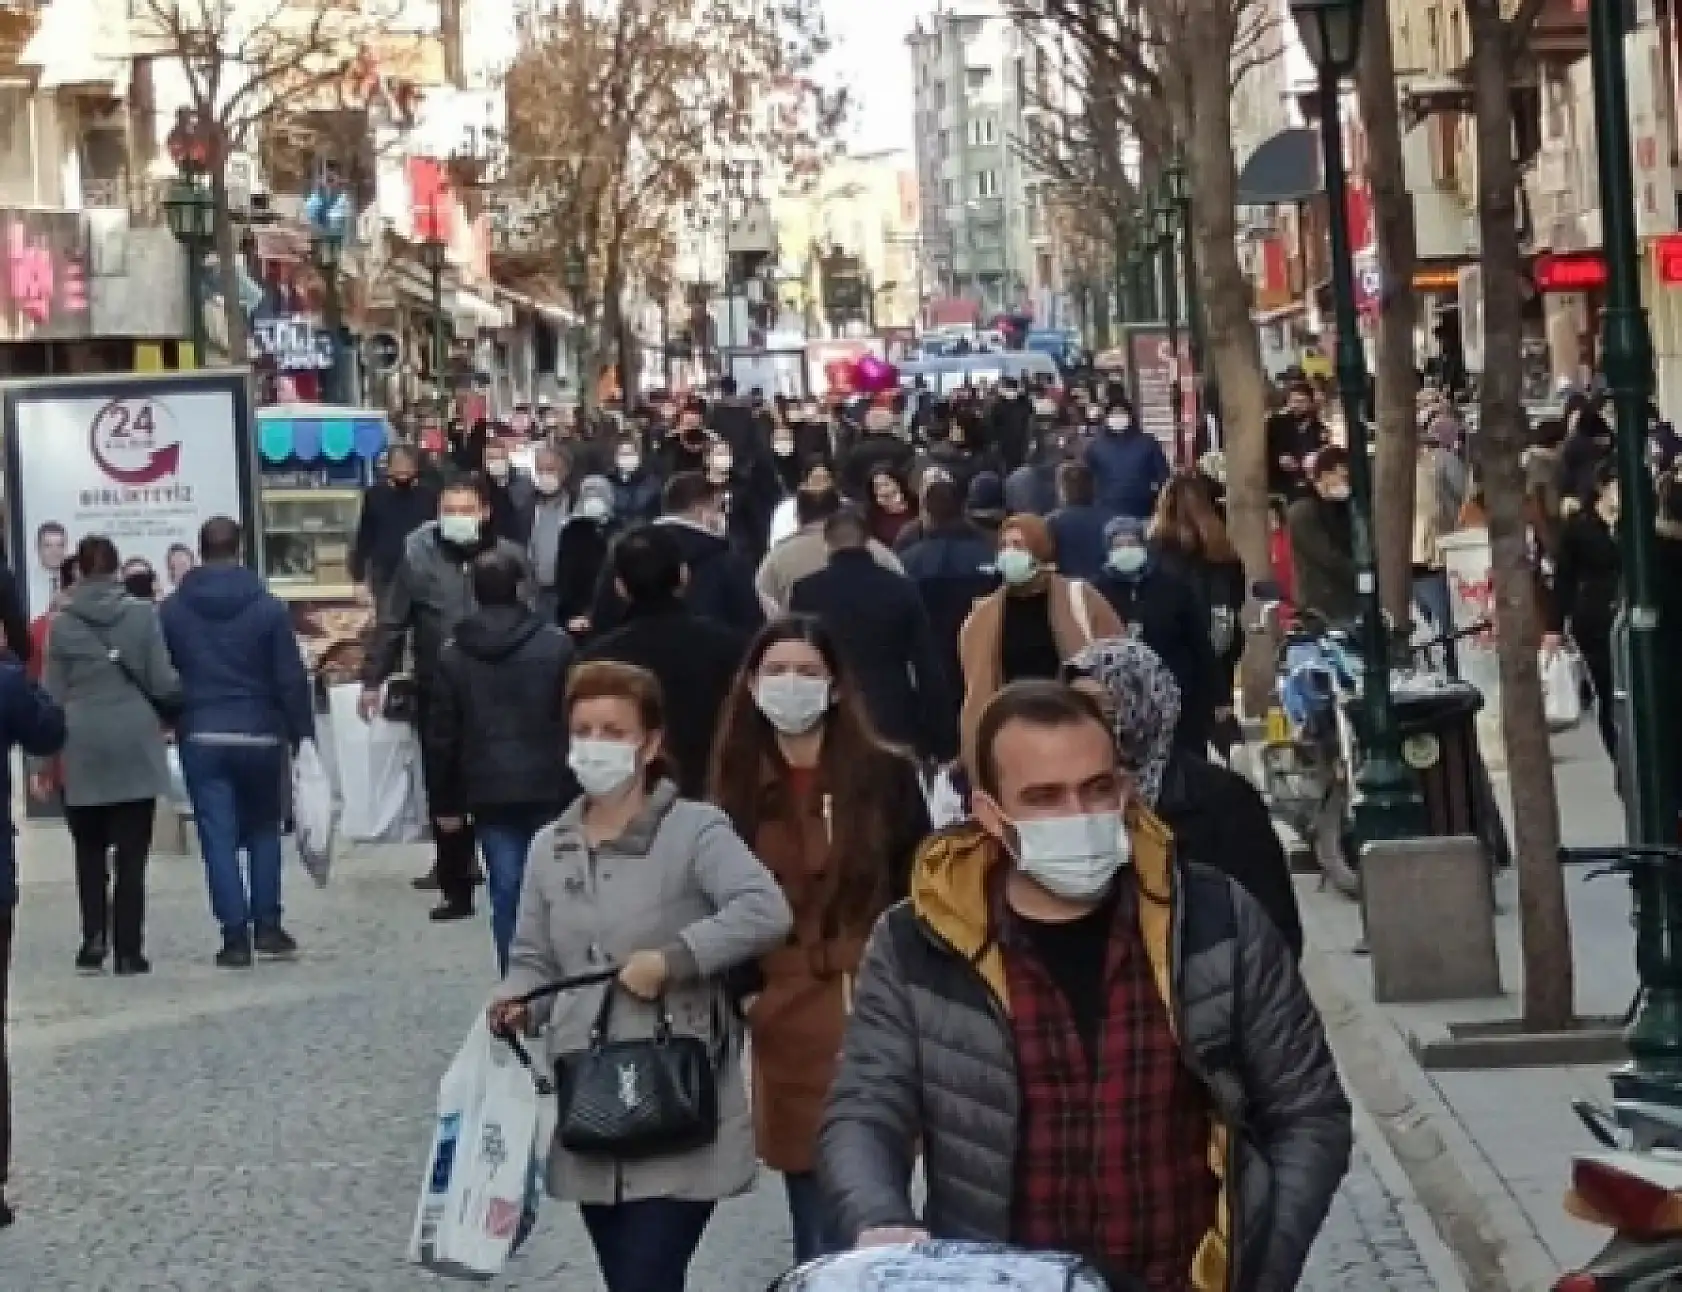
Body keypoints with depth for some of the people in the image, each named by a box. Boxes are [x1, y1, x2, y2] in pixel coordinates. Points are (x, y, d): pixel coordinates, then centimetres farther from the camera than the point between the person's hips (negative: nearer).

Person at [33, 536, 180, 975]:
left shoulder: (62, 624, 0)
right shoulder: (144, 614, -3)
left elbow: (54, 696, 2)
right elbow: (163, 684, -3)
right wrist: (182, 693, 20)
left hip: (82, 750, 1)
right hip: (135, 746, -1)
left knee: (90, 852, 13)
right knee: (131, 854, 3)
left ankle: (95, 939, -1)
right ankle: (128, 950, 1)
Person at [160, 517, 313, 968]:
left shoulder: (172, 610, 1)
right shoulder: (268, 607, -4)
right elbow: (291, 678, -5)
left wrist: (168, 724, 15)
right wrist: (302, 731, -1)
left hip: (201, 737, 0)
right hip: (260, 735, 0)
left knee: (218, 837, 1)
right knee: (263, 831, 16)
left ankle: (235, 935, -4)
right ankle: (267, 926, 12)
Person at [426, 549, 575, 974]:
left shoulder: (452, 653, 2)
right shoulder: (555, 644, -4)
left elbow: (441, 735, 4)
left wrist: (446, 802, 10)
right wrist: (579, 786, 2)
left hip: (489, 794, 1)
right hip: (549, 788, -1)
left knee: (505, 890, 4)